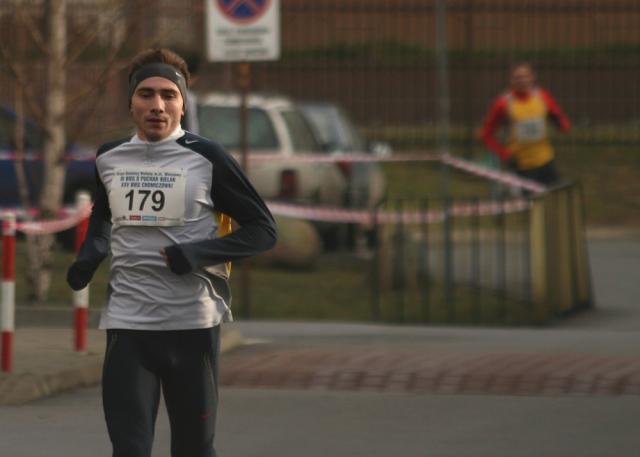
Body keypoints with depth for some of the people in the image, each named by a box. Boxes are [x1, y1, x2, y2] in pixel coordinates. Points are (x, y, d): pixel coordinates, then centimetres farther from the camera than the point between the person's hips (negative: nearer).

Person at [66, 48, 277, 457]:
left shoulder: (206, 158, -5)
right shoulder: (109, 158, 8)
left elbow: (263, 229, -2)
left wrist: (197, 254, -16)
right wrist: (90, 254, 9)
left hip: (193, 325, -2)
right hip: (127, 325, 2)